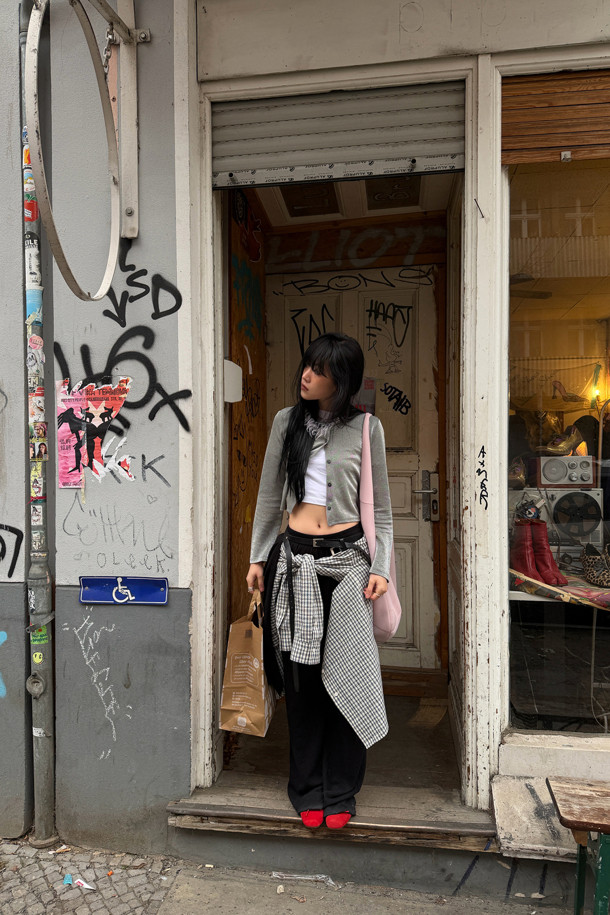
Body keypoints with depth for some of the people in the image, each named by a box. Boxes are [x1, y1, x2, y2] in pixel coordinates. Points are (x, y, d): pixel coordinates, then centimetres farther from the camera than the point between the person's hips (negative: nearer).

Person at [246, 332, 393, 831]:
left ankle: (340, 792, 23)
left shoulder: (366, 428, 1)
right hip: (297, 559, 2)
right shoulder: (287, 421, 8)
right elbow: (269, 495, 12)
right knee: (302, 676, 7)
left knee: (345, 674, 4)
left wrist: (380, 567, -5)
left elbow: (381, 508, 4)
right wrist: (258, 556, 9)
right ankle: (308, 789, 26)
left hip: (346, 558, -1)